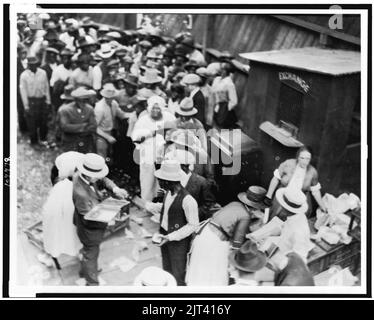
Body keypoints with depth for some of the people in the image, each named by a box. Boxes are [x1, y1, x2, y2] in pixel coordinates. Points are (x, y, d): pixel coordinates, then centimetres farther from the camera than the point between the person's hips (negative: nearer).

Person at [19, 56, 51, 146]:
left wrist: (48, 101, 5)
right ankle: (34, 141, 19)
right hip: (31, 101, -2)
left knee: (43, 121, 11)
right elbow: (23, 91, -5)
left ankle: (43, 139, 30)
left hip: (42, 99, 3)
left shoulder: (43, 73, 1)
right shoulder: (24, 75, -6)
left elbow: (46, 87, 7)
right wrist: (26, 106, -6)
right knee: (32, 123, 4)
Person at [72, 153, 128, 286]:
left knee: (88, 250, 33)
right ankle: (92, 282, 39)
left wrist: (115, 189, -22)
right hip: (90, 230, -9)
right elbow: (89, 219, -32)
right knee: (91, 254, 15)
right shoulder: (81, 194, -42)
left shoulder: (82, 175, -19)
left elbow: (103, 180, -5)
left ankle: (84, 270, 59)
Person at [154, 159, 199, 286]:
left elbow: (193, 225, -19)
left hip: (179, 241, -7)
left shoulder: (187, 200, -26)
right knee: (167, 270, 21)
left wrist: (171, 237, -20)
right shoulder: (168, 193, -3)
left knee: (178, 275, 6)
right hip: (165, 236, 7)